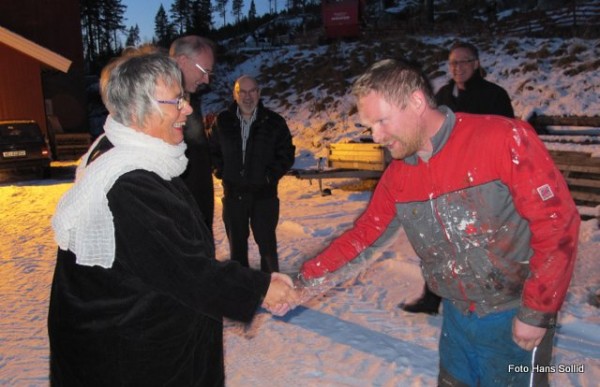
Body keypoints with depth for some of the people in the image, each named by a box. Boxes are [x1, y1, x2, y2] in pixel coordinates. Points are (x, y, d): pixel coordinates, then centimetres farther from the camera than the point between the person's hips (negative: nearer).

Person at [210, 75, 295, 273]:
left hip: (264, 193, -2)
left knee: (266, 242, 3)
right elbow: (213, 150, 14)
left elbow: (286, 154, 1)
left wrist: (270, 176, -9)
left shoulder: (274, 122, -3)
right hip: (233, 193, 2)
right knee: (236, 242, 14)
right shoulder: (222, 121, 2)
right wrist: (220, 171, 0)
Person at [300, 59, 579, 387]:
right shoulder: (396, 175, -3)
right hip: (456, 315, 5)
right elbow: (366, 231, 7)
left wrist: (537, 313, -15)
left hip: (514, 319, -5)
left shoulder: (505, 139, -21)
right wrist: (307, 273, -1)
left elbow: (557, 222, -18)